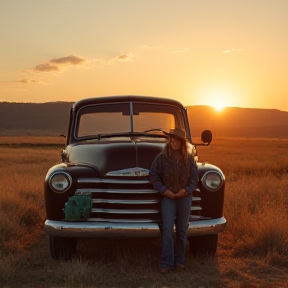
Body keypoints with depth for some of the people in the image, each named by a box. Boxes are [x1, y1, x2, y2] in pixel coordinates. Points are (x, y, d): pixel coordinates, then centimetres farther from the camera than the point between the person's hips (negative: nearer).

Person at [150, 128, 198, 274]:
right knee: (168, 230, -10)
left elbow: (194, 178, 5)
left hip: (185, 197, 2)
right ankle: (166, 263, -6)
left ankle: (179, 262, 18)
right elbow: (154, 176, -1)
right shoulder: (161, 157, -1)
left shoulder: (189, 159, 4)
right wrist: (164, 190, -11)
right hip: (168, 197, -2)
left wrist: (186, 190, -11)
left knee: (182, 230, 8)